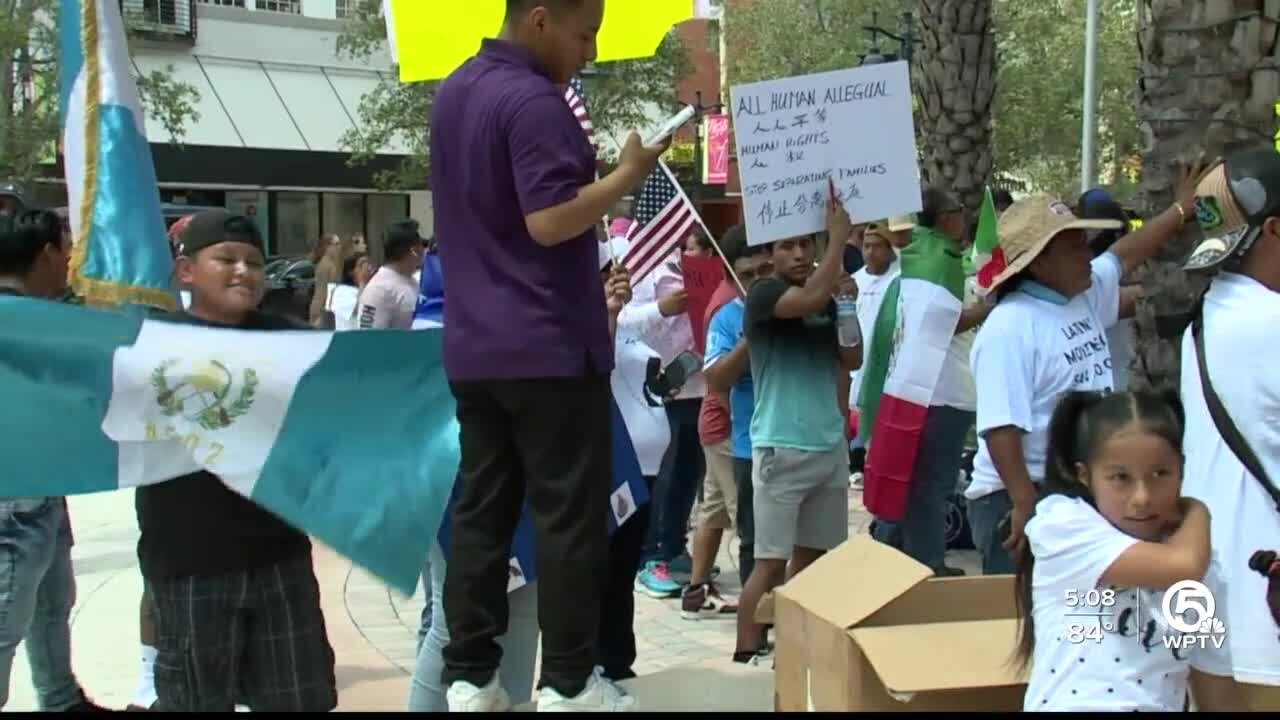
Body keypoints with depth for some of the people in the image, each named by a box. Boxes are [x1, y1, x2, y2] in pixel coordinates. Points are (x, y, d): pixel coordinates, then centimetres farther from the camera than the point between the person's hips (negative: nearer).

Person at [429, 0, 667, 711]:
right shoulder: (532, 101, -15)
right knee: (569, 515, 0)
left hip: (472, 346, 9)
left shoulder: (453, 92, 15)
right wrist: (629, 172, -13)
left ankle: (468, 676, 13)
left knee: (481, 508, 10)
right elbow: (549, 220, -22)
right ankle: (567, 682, 5)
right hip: (549, 347, -8)